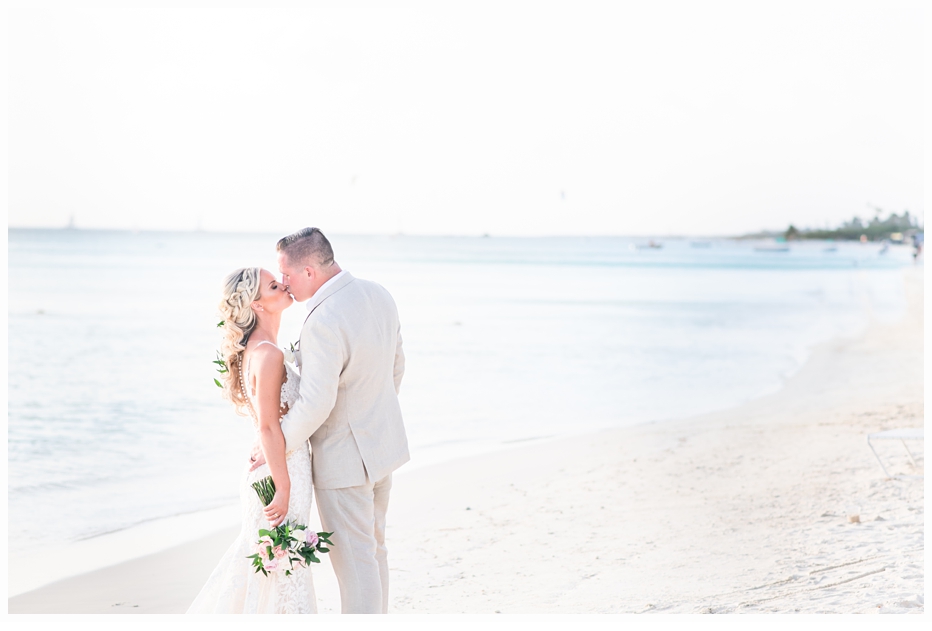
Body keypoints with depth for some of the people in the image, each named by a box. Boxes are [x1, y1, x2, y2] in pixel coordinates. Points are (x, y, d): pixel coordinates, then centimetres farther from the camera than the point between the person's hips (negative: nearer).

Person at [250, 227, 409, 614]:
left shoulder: (323, 324, -28)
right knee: (373, 546, 22)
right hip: (383, 443, 9)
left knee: (353, 560, 2)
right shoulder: (378, 295, 0)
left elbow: (316, 403, -29)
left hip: (344, 459, -9)